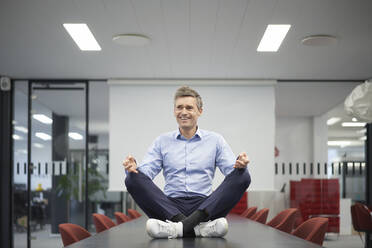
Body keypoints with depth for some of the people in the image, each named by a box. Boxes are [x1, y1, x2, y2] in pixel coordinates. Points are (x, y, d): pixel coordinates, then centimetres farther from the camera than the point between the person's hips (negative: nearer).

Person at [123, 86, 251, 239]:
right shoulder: (162, 141, 16)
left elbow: (231, 170, 5)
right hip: (171, 207, 0)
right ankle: (198, 225, -38)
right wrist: (132, 168, -18)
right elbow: (146, 170, 5)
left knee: (243, 176, -24)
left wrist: (239, 165, -19)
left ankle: (180, 226, -38)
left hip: (205, 205, 0)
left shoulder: (215, 140, 15)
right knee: (133, 179, -23)